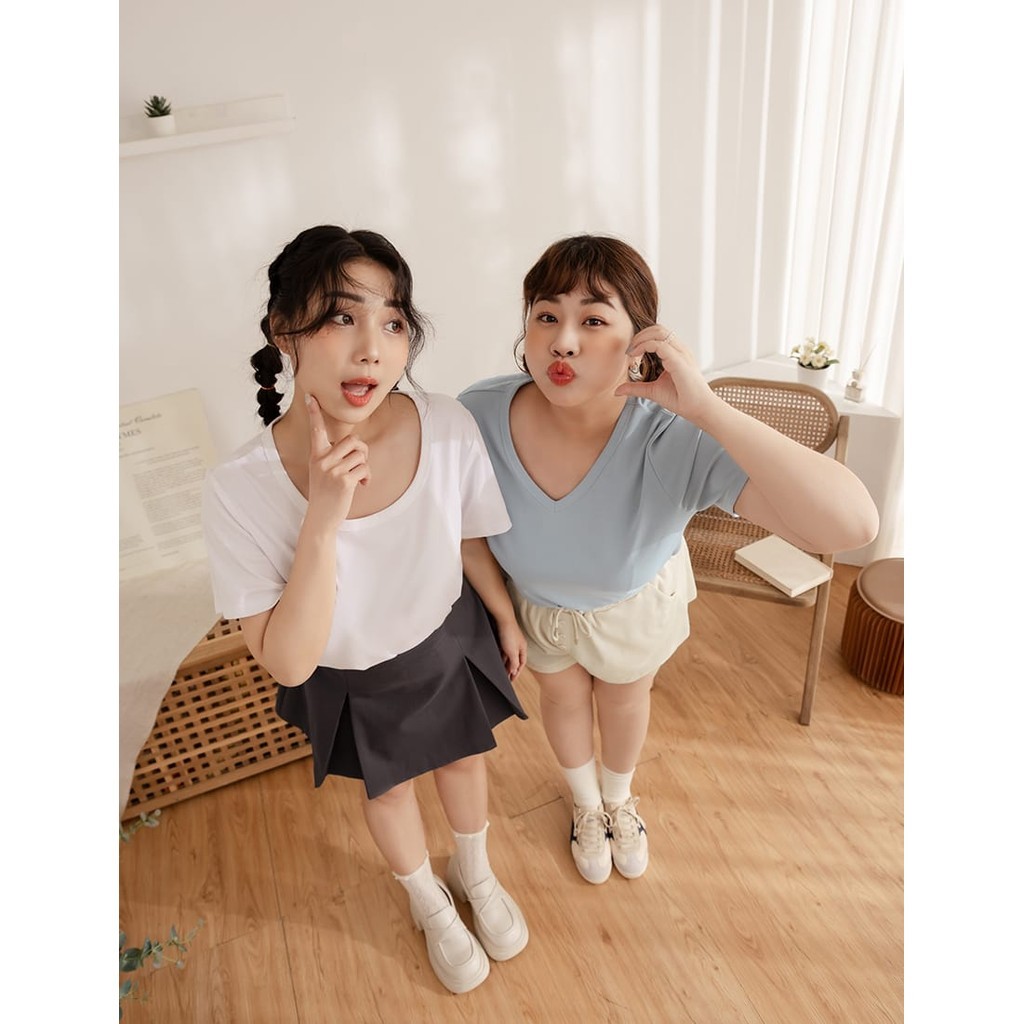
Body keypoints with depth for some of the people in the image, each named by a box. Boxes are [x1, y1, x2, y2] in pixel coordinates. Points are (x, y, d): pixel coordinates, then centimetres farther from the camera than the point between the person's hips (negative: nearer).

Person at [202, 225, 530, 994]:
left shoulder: (449, 428, -28)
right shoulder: (242, 488, -32)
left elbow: (468, 542, -8)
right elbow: (288, 663, -28)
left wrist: (506, 618, 8)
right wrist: (322, 522, -41)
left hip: (450, 642, 2)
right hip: (348, 682, -1)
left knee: (462, 758, 27)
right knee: (389, 787, 26)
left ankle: (477, 873, 65)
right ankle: (429, 901, 62)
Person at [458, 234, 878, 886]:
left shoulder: (673, 440, -41)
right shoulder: (478, 416, -34)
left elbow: (853, 524, -51)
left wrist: (706, 408, -54)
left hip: (637, 601, -1)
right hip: (536, 599, 1)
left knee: (627, 695, 26)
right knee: (563, 694, 26)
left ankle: (620, 798, 64)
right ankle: (586, 803, 62)